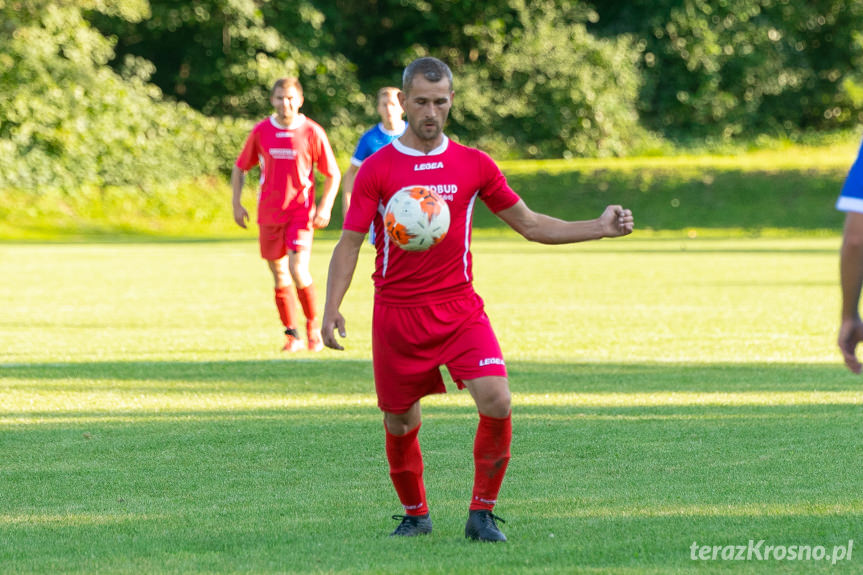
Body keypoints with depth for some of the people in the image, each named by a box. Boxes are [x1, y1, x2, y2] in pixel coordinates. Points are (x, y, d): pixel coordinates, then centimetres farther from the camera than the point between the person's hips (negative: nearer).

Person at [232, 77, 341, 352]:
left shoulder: (312, 132, -4)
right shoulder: (261, 131, 3)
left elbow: (333, 174, 3)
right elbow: (240, 168, 15)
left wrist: (325, 207, -8)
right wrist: (236, 204, 6)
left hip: (301, 213, -3)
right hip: (269, 215, 3)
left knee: (298, 270, -18)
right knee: (280, 276, 7)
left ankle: (314, 325, 2)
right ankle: (292, 335, 18)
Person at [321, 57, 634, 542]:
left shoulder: (474, 165, 4)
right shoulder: (377, 169, -1)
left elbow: (530, 224, 11)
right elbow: (350, 244, -2)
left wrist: (600, 227, 1)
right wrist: (333, 308, -15)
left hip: (460, 309, 1)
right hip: (396, 315, -1)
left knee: (497, 401, -18)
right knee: (401, 423, 6)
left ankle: (482, 513, -4)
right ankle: (415, 515, 30)